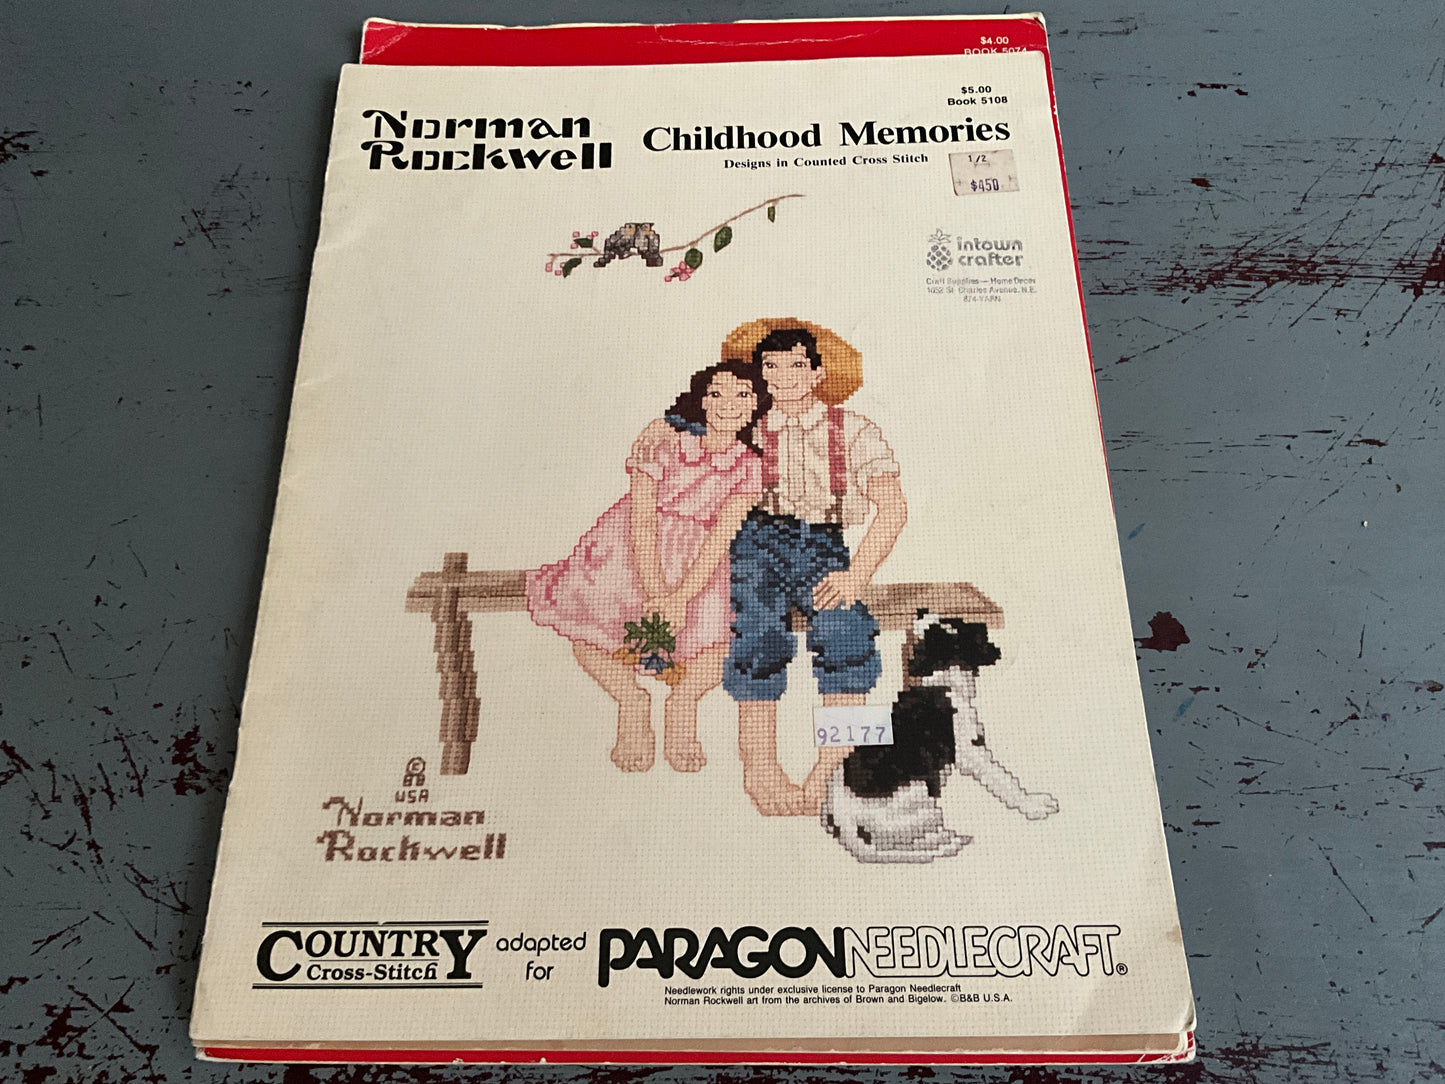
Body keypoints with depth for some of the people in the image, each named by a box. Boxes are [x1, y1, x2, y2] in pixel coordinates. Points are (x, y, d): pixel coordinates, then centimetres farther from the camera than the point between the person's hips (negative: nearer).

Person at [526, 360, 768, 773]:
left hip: (699, 561, 1)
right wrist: (655, 594, -23)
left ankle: (683, 702, 2)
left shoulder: (749, 465, -4)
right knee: (585, 631, -20)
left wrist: (680, 597, -25)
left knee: (733, 627, -24)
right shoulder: (665, 444, -10)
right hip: (633, 549, -1)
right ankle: (631, 702, 6)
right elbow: (641, 517, -15)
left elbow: (722, 536, -13)